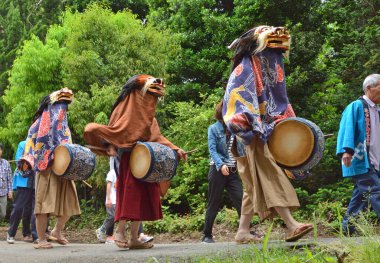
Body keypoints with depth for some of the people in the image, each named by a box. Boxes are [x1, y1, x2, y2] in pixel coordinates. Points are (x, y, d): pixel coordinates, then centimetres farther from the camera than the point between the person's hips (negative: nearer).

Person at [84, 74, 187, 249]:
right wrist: (110, 146, -27)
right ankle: (120, 231, -1)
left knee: (143, 195, 4)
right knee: (130, 191, -11)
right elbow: (111, 131, -9)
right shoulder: (125, 109, -3)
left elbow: (156, 137, 15)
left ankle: (134, 238, 6)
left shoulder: (148, 114, 19)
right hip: (128, 159, -7)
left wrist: (175, 149, 6)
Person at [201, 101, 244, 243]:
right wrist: (221, 165, -25)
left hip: (233, 171, 3)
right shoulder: (214, 129, 0)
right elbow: (212, 150, -10)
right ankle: (207, 235, 12)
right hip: (218, 171, -3)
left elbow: (241, 148, 8)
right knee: (214, 204, 3)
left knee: (241, 200, -7)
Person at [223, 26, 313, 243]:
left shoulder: (272, 70, 20)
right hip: (252, 136, -9)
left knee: (257, 184, 6)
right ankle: (291, 225, -20)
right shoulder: (244, 70, -5)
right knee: (271, 177, -15)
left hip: (267, 134, 9)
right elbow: (239, 100, -16)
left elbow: (280, 104, 22)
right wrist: (251, 129, -26)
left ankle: (243, 231, 9)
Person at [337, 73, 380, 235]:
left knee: (361, 195, 9)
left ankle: (347, 228, 15)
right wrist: (347, 150, -30)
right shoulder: (356, 106, -5)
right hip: (360, 161, -9)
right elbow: (347, 129, -16)